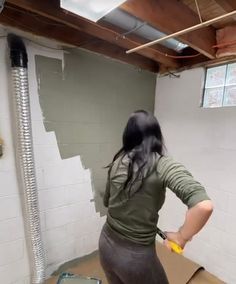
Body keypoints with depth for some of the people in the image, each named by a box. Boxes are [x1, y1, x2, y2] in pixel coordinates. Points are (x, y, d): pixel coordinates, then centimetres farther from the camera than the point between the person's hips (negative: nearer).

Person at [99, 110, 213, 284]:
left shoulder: (117, 162, -6)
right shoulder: (164, 165, -21)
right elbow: (204, 206, -34)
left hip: (106, 244, 5)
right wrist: (181, 237, -17)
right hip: (135, 255, -4)